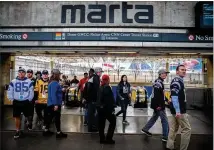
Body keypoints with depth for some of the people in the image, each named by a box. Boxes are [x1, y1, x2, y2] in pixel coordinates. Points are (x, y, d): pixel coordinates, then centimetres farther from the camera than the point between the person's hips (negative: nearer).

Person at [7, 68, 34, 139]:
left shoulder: (29, 82, -4)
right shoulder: (13, 82, -2)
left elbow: (31, 92, 1)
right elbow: (10, 92, 4)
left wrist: (28, 100, 0)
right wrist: (13, 100, 0)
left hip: (26, 102, -1)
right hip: (16, 102, 1)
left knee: (27, 115, 12)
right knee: (17, 117, 6)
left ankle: (30, 123, 43)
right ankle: (18, 131, 20)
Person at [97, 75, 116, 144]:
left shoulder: (100, 87, 10)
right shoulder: (107, 87, -15)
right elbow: (109, 100, -18)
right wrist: (112, 109, -14)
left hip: (100, 108, 8)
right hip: (106, 108, -8)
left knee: (101, 124, 11)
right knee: (113, 122, 5)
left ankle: (102, 139, 20)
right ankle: (108, 138, 4)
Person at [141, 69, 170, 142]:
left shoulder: (159, 82, 14)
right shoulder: (158, 82, -18)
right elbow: (156, 95, -25)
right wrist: (158, 105, -25)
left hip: (158, 104, 10)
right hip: (159, 105, -10)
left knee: (154, 117, 20)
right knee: (165, 120, -1)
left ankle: (145, 129, 29)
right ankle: (165, 137, 8)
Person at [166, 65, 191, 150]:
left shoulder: (180, 81, 16)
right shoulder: (176, 81, -16)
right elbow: (174, 96, -26)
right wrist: (178, 111, -30)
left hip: (178, 110, 10)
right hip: (179, 110, -10)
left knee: (174, 128, 13)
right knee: (187, 129, -2)